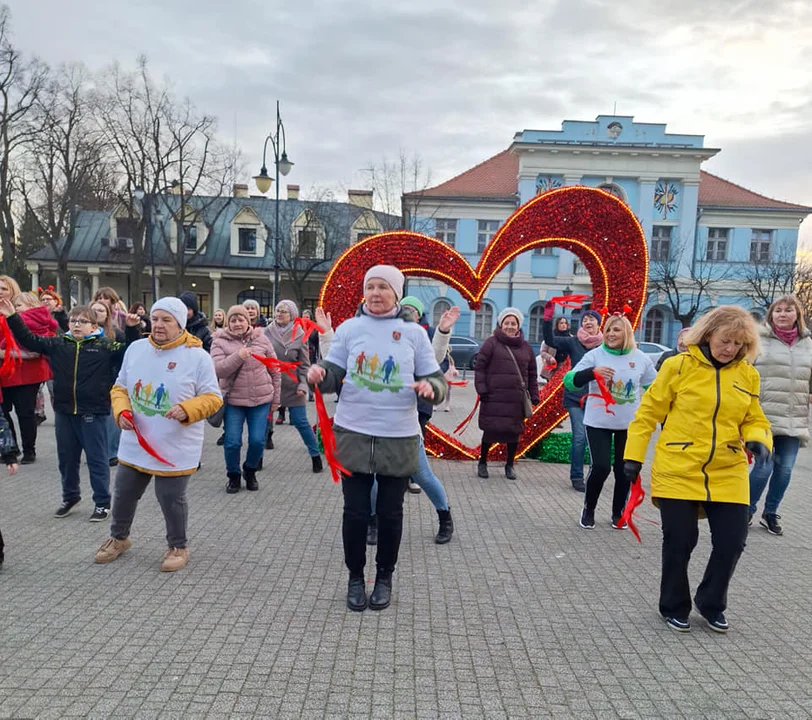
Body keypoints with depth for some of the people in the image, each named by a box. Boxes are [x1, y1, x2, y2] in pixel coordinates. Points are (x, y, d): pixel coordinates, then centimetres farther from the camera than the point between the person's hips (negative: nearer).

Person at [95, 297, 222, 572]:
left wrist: (187, 410, -28)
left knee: (171, 499, 5)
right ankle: (119, 537, 45)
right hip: (135, 444, 5)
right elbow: (120, 387, 11)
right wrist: (122, 411, -8)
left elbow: (212, 398, -11)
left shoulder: (197, 356, -13)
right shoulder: (135, 349, 1)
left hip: (175, 448, -5)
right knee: (124, 493, 19)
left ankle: (178, 547, 28)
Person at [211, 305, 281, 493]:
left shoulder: (261, 338, 1)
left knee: (257, 441, 0)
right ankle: (233, 475, 24)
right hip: (234, 400, -1)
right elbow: (218, 370, -15)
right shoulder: (220, 341, -3)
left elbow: (274, 370, 7)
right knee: (232, 442, -1)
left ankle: (250, 471, 28)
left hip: (261, 399, 1)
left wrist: (275, 398, 7)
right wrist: (238, 356, -28)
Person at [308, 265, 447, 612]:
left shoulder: (414, 333, 1)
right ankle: (355, 576, 29)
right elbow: (334, 374, 2)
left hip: (399, 438, 0)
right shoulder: (349, 328, 2)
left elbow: (437, 380, 3)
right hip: (353, 434, 0)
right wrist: (318, 372, -20)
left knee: (390, 513, 11)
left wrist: (430, 387, -21)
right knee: (355, 511, 8)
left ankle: (384, 577, 31)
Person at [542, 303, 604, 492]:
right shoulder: (573, 342, -2)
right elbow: (550, 340, -11)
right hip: (576, 398, -1)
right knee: (580, 437, -7)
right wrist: (547, 319, -25)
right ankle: (576, 477, 8)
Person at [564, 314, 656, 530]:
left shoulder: (640, 358, 0)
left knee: (624, 470, 9)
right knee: (601, 467, -10)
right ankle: (588, 509, 14)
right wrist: (592, 372, -33)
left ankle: (618, 512, 28)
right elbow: (569, 382, -17)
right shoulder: (595, 355, -9)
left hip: (629, 424, 3)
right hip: (598, 422, -3)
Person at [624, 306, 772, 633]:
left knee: (732, 541, 5)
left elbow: (753, 420, 13)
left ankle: (711, 604, 32)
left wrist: (758, 439, -10)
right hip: (678, 471, -3)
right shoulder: (679, 366, -6)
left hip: (728, 475, 4)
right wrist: (634, 455, -5)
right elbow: (648, 412, -3)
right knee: (679, 541, 3)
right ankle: (674, 608, 27)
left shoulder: (748, 375, 6)